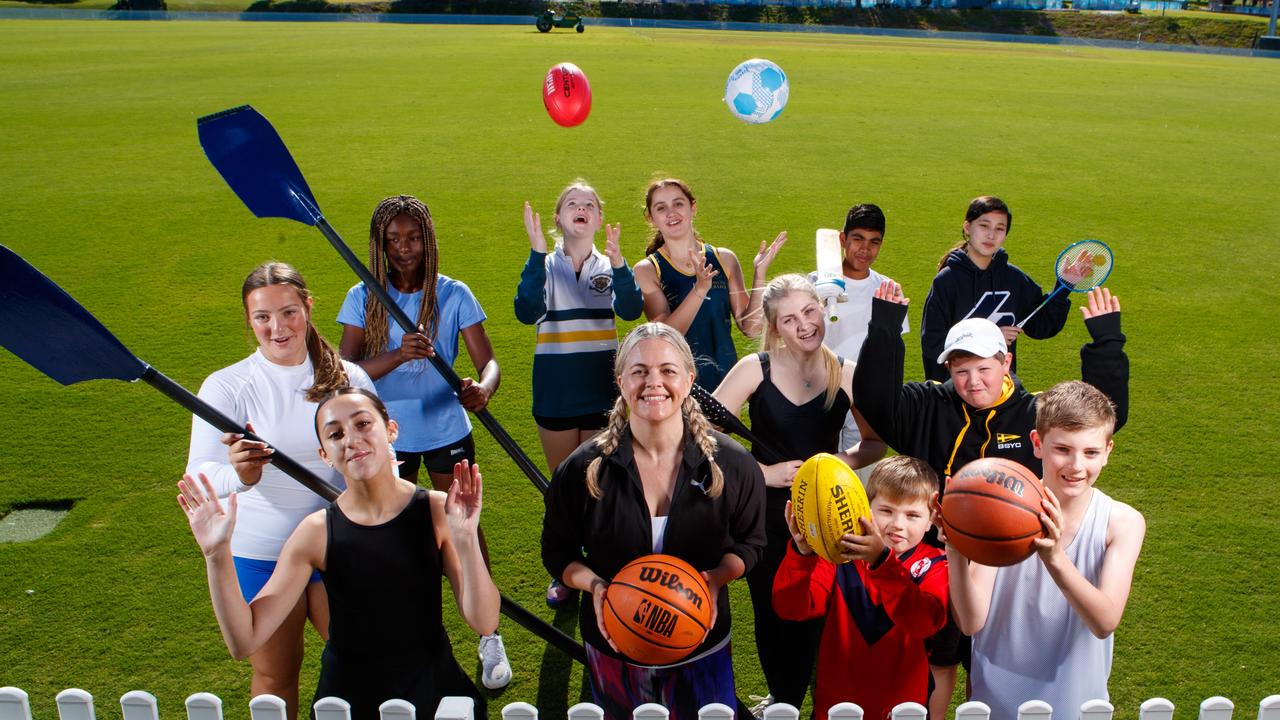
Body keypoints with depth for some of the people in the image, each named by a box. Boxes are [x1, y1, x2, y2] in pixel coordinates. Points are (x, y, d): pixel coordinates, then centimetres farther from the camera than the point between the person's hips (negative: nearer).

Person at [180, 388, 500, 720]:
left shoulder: (437, 509, -15)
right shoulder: (316, 533, -12)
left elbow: (484, 623, -17)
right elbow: (245, 641, -12)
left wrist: (465, 539, -30)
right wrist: (217, 555, -23)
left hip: (433, 690, 0)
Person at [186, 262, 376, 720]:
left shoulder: (349, 378, -3)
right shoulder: (227, 387, -12)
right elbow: (198, 479, -24)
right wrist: (238, 476, -46)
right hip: (260, 556, -2)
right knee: (275, 674, 15)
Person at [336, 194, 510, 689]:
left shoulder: (453, 295, -8)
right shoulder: (364, 298, -6)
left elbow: (487, 360, -14)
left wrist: (482, 388, -38)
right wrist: (397, 356, -35)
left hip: (447, 430, -1)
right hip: (388, 436, 2)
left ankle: (489, 637, 20)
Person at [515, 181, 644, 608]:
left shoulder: (610, 267, -2)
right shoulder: (545, 267, -1)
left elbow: (630, 310, -22)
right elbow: (527, 312, -21)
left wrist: (618, 263, -38)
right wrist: (537, 255, -30)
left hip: (602, 393, -1)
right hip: (555, 395, 1)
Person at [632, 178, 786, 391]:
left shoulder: (724, 259, 3)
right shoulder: (647, 270, -5)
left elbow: (750, 328, 0)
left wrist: (759, 275, -10)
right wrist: (700, 288, -29)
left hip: (725, 380, 2)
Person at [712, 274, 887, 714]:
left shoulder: (846, 373, -5)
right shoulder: (754, 369, -11)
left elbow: (876, 444, 4)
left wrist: (843, 459, -16)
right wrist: (763, 471, -18)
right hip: (766, 511, -1)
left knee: (812, 615, 9)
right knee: (771, 612, 12)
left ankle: (789, 701, 37)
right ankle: (781, 699, 39)